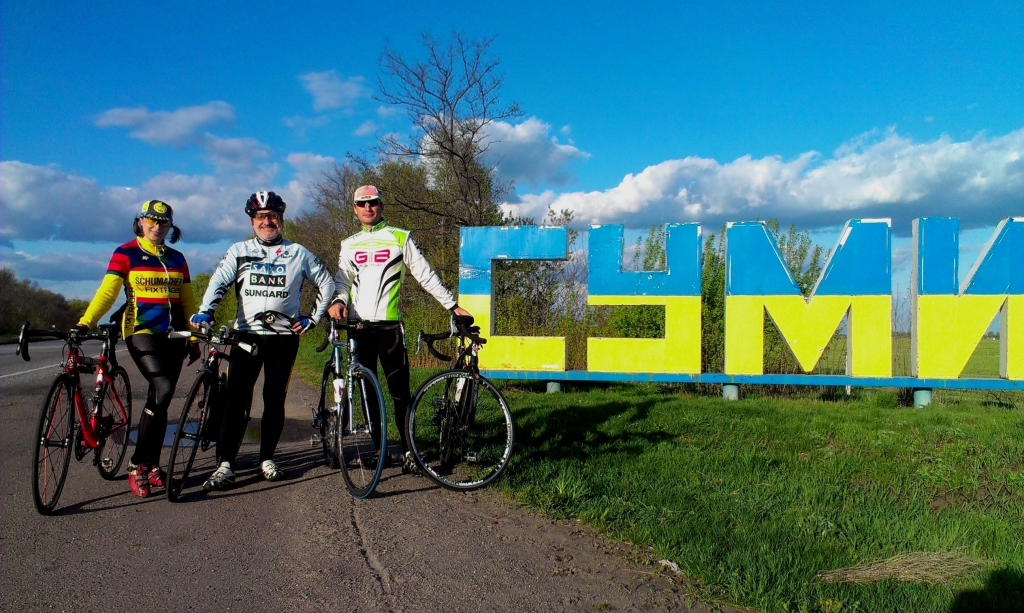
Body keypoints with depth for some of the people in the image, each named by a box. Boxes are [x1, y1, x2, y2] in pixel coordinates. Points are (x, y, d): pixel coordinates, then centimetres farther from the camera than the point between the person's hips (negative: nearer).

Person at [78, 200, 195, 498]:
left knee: (159, 400, 6)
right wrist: (85, 323, -23)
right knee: (162, 391, -22)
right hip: (142, 332, -5)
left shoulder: (177, 258, 14)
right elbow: (107, 291, -10)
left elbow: (187, 301, 16)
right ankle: (137, 465, -12)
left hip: (172, 335, 5)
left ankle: (151, 465, 16)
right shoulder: (126, 253, 1)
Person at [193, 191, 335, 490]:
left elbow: (327, 284, 13)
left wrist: (312, 318, 6)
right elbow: (219, 281, -2)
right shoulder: (239, 251, 10)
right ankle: (226, 465, -2)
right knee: (237, 401, -5)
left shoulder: (299, 253, 9)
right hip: (247, 335, 0)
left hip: (284, 337, 0)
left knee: (275, 400, 6)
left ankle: (267, 459, 18)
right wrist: (205, 311, -19)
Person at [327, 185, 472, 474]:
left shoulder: (400, 238, 7)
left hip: (389, 324, -3)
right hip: (358, 326, 4)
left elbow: (425, 274, 7)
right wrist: (338, 300, -12)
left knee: (400, 391, -6)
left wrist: (452, 305, 4)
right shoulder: (349, 244, 17)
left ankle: (409, 450, 0)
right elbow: (342, 278, 10)